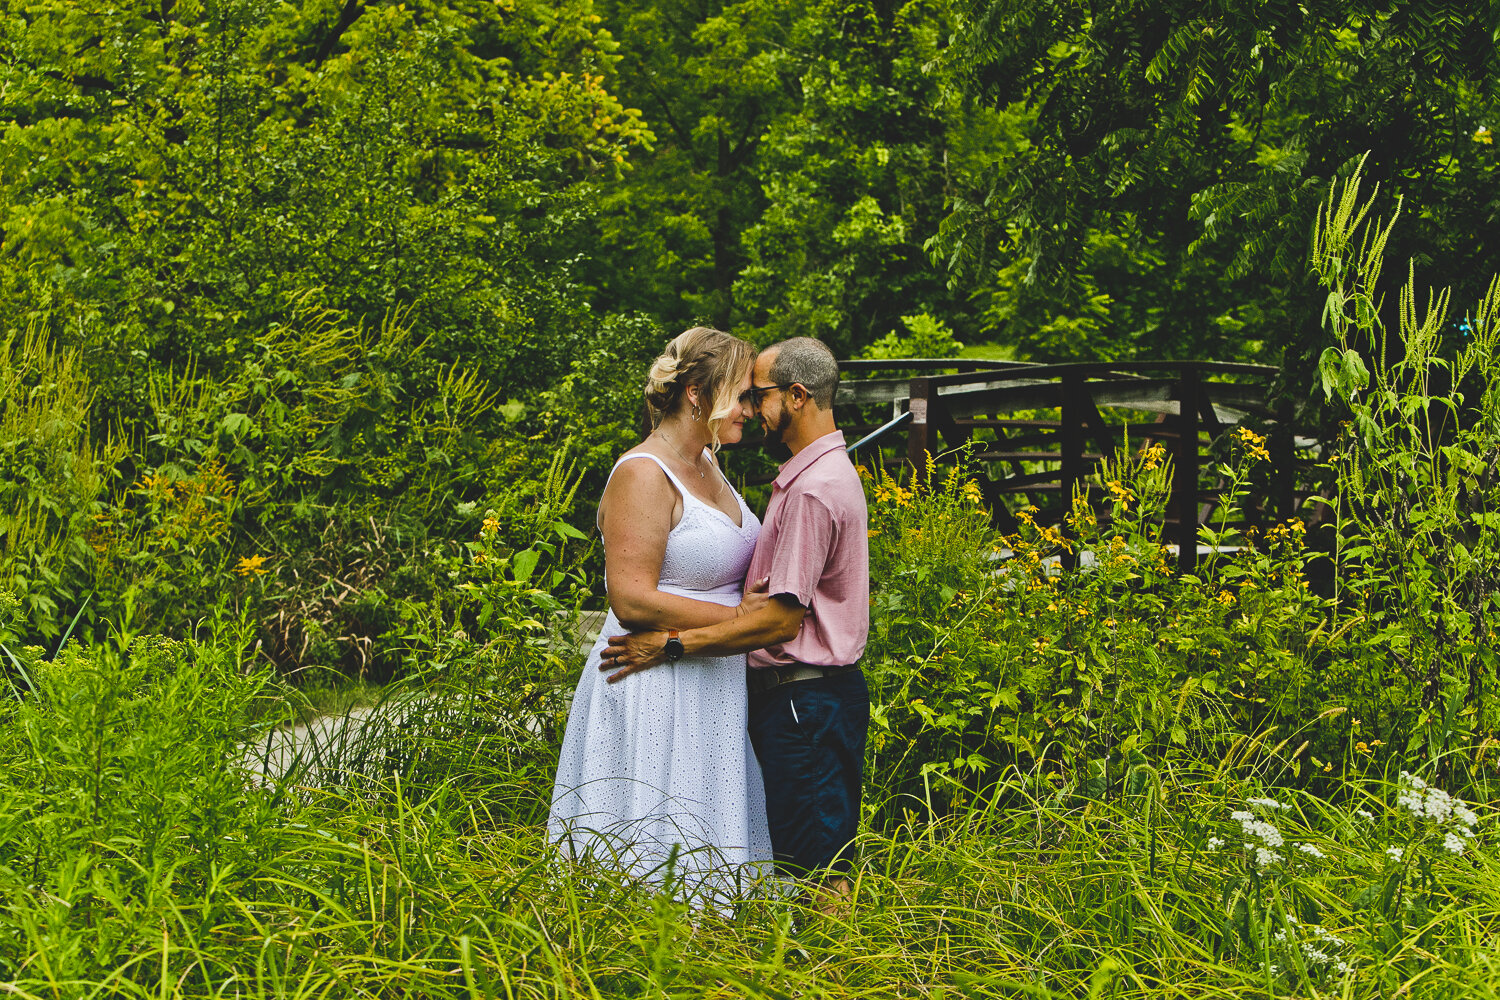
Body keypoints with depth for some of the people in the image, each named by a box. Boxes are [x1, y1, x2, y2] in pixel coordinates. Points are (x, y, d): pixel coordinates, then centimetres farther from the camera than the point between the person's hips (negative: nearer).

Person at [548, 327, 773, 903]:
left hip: (711, 682, 9)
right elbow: (632, 600, -22)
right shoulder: (643, 475, -15)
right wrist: (739, 616, -19)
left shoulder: (705, 464, 13)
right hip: (657, 691, -9)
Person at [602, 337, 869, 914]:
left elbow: (782, 619, -21)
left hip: (803, 702, -11)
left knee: (813, 871, -6)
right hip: (804, 696, 11)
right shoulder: (831, 472, 17)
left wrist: (672, 645, -18)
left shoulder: (813, 491, -18)